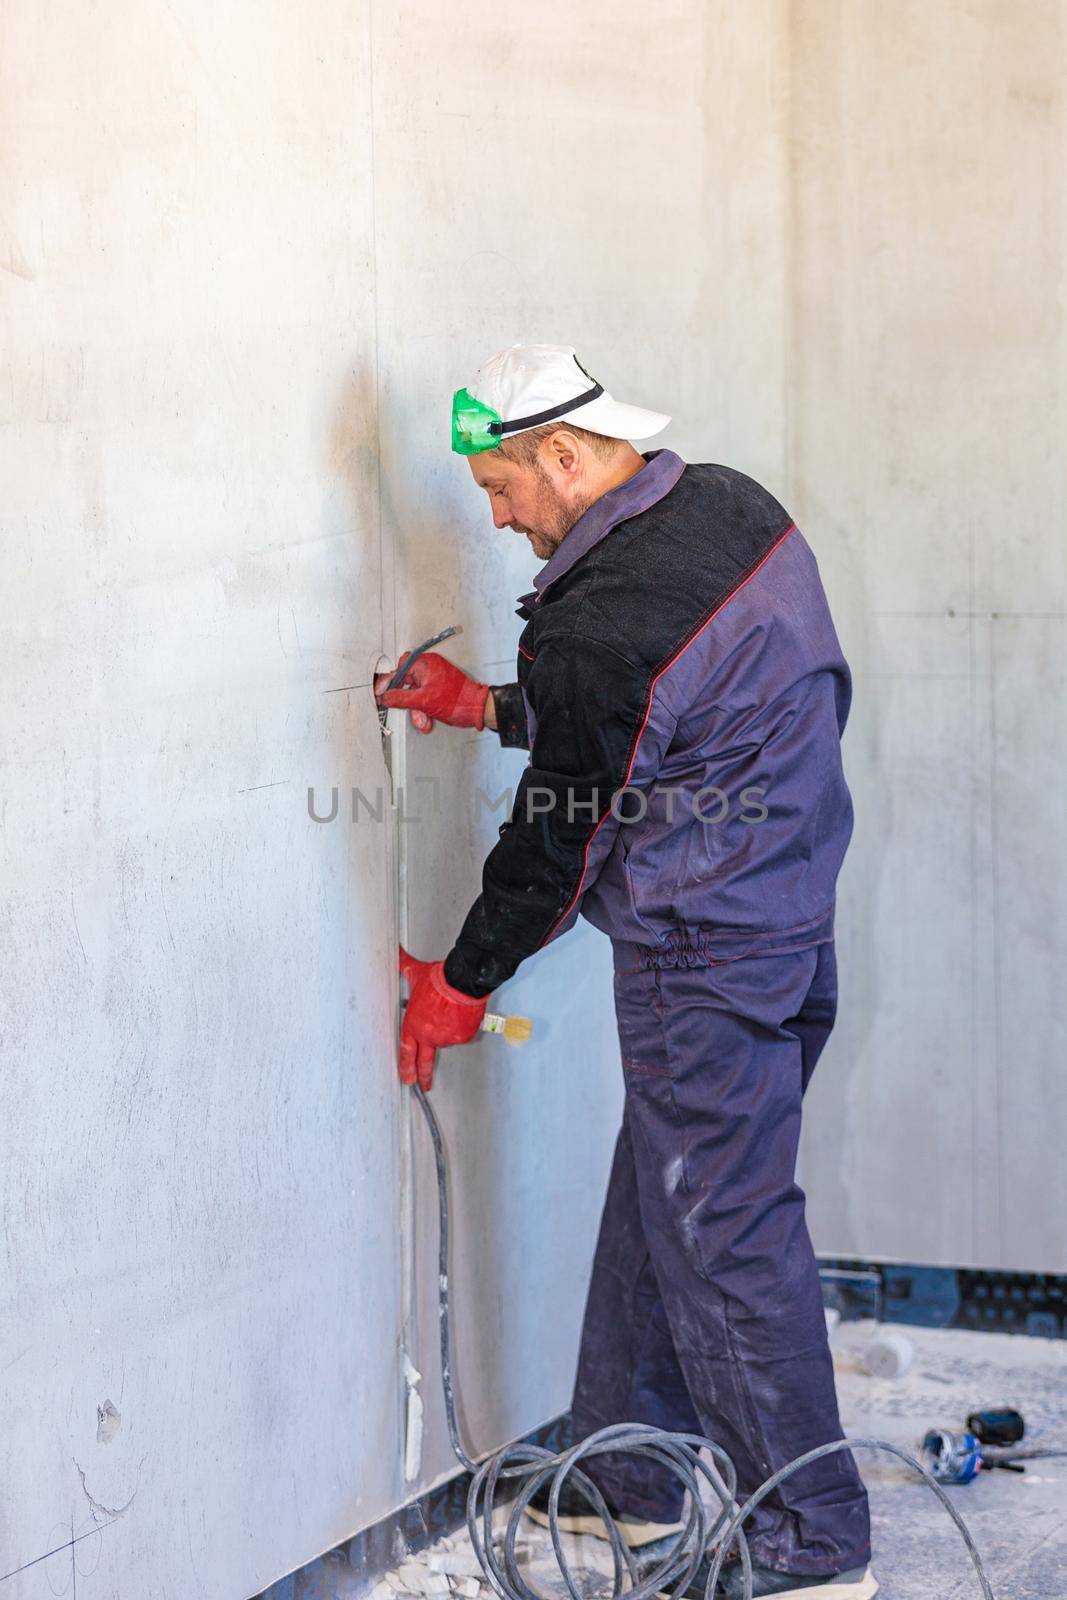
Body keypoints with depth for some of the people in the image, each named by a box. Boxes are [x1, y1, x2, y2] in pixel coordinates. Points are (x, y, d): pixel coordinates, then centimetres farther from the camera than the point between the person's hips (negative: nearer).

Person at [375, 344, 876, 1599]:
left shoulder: (602, 623, -23)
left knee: (726, 1238, 0)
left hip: (702, 964, -10)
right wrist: (489, 706, 19)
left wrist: (460, 981, 3)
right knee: (657, 1205, 19)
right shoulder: (736, 508, 5)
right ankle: (634, 1485, 31)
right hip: (790, 923, 10)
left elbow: (561, 836, -12)